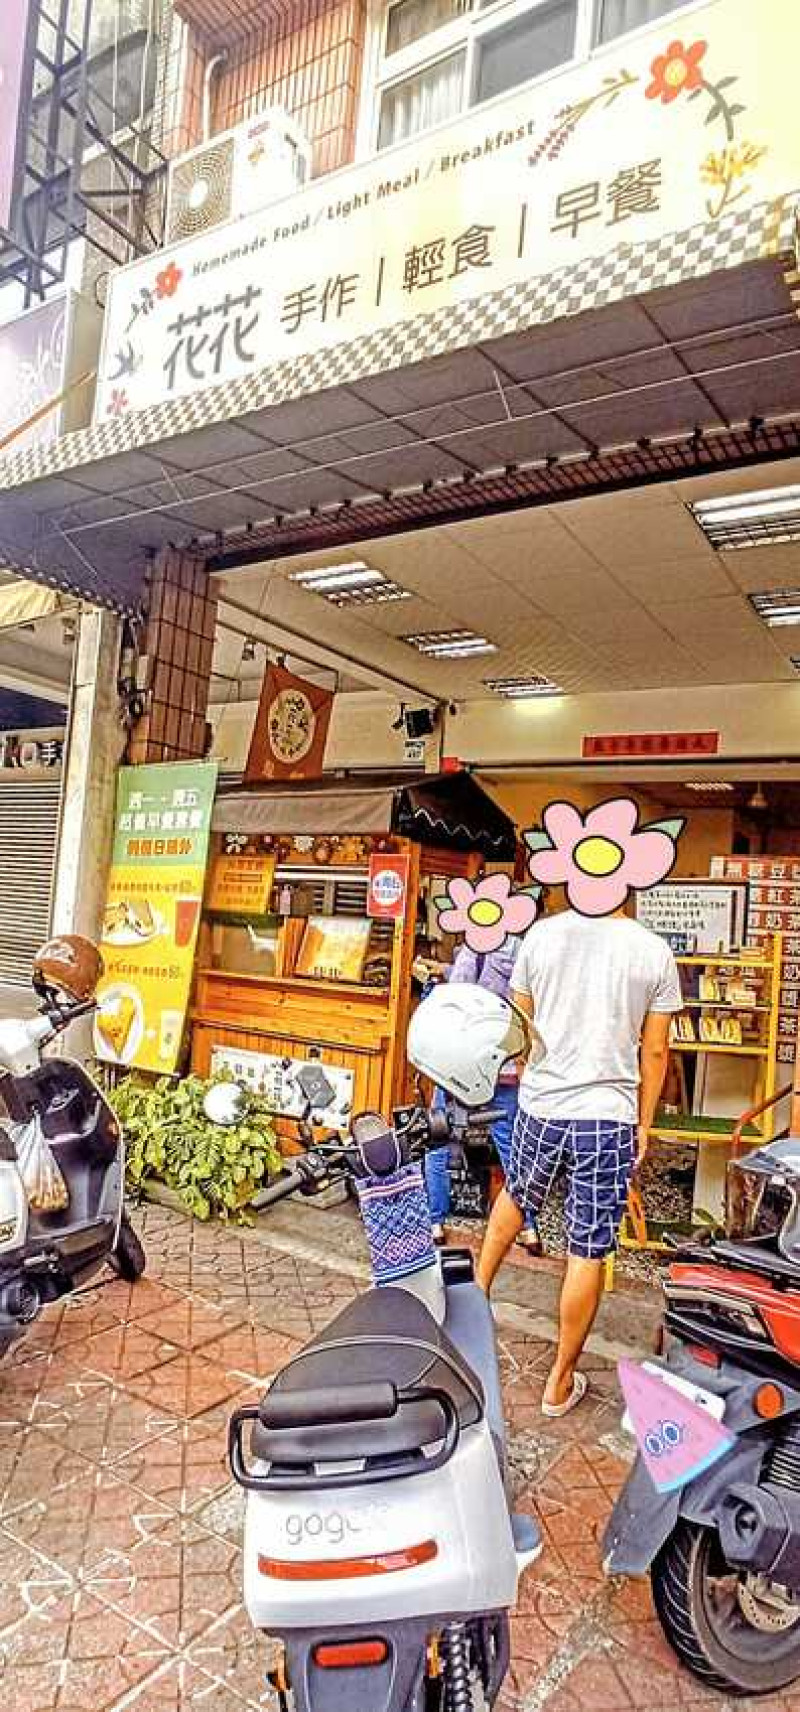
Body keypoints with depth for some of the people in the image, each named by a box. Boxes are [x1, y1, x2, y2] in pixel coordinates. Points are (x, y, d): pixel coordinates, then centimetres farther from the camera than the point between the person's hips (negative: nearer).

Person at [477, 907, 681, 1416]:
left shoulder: (542, 934, -5)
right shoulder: (655, 952, -8)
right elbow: (655, 1050, -2)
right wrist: (645, 1124, 11)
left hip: (540, 1105, 2)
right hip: (608, 1115, -2)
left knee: (516, 1196, 30)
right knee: (589, 1254, 9)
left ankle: (478, 1287, 49)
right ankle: (560, 1383, 23)